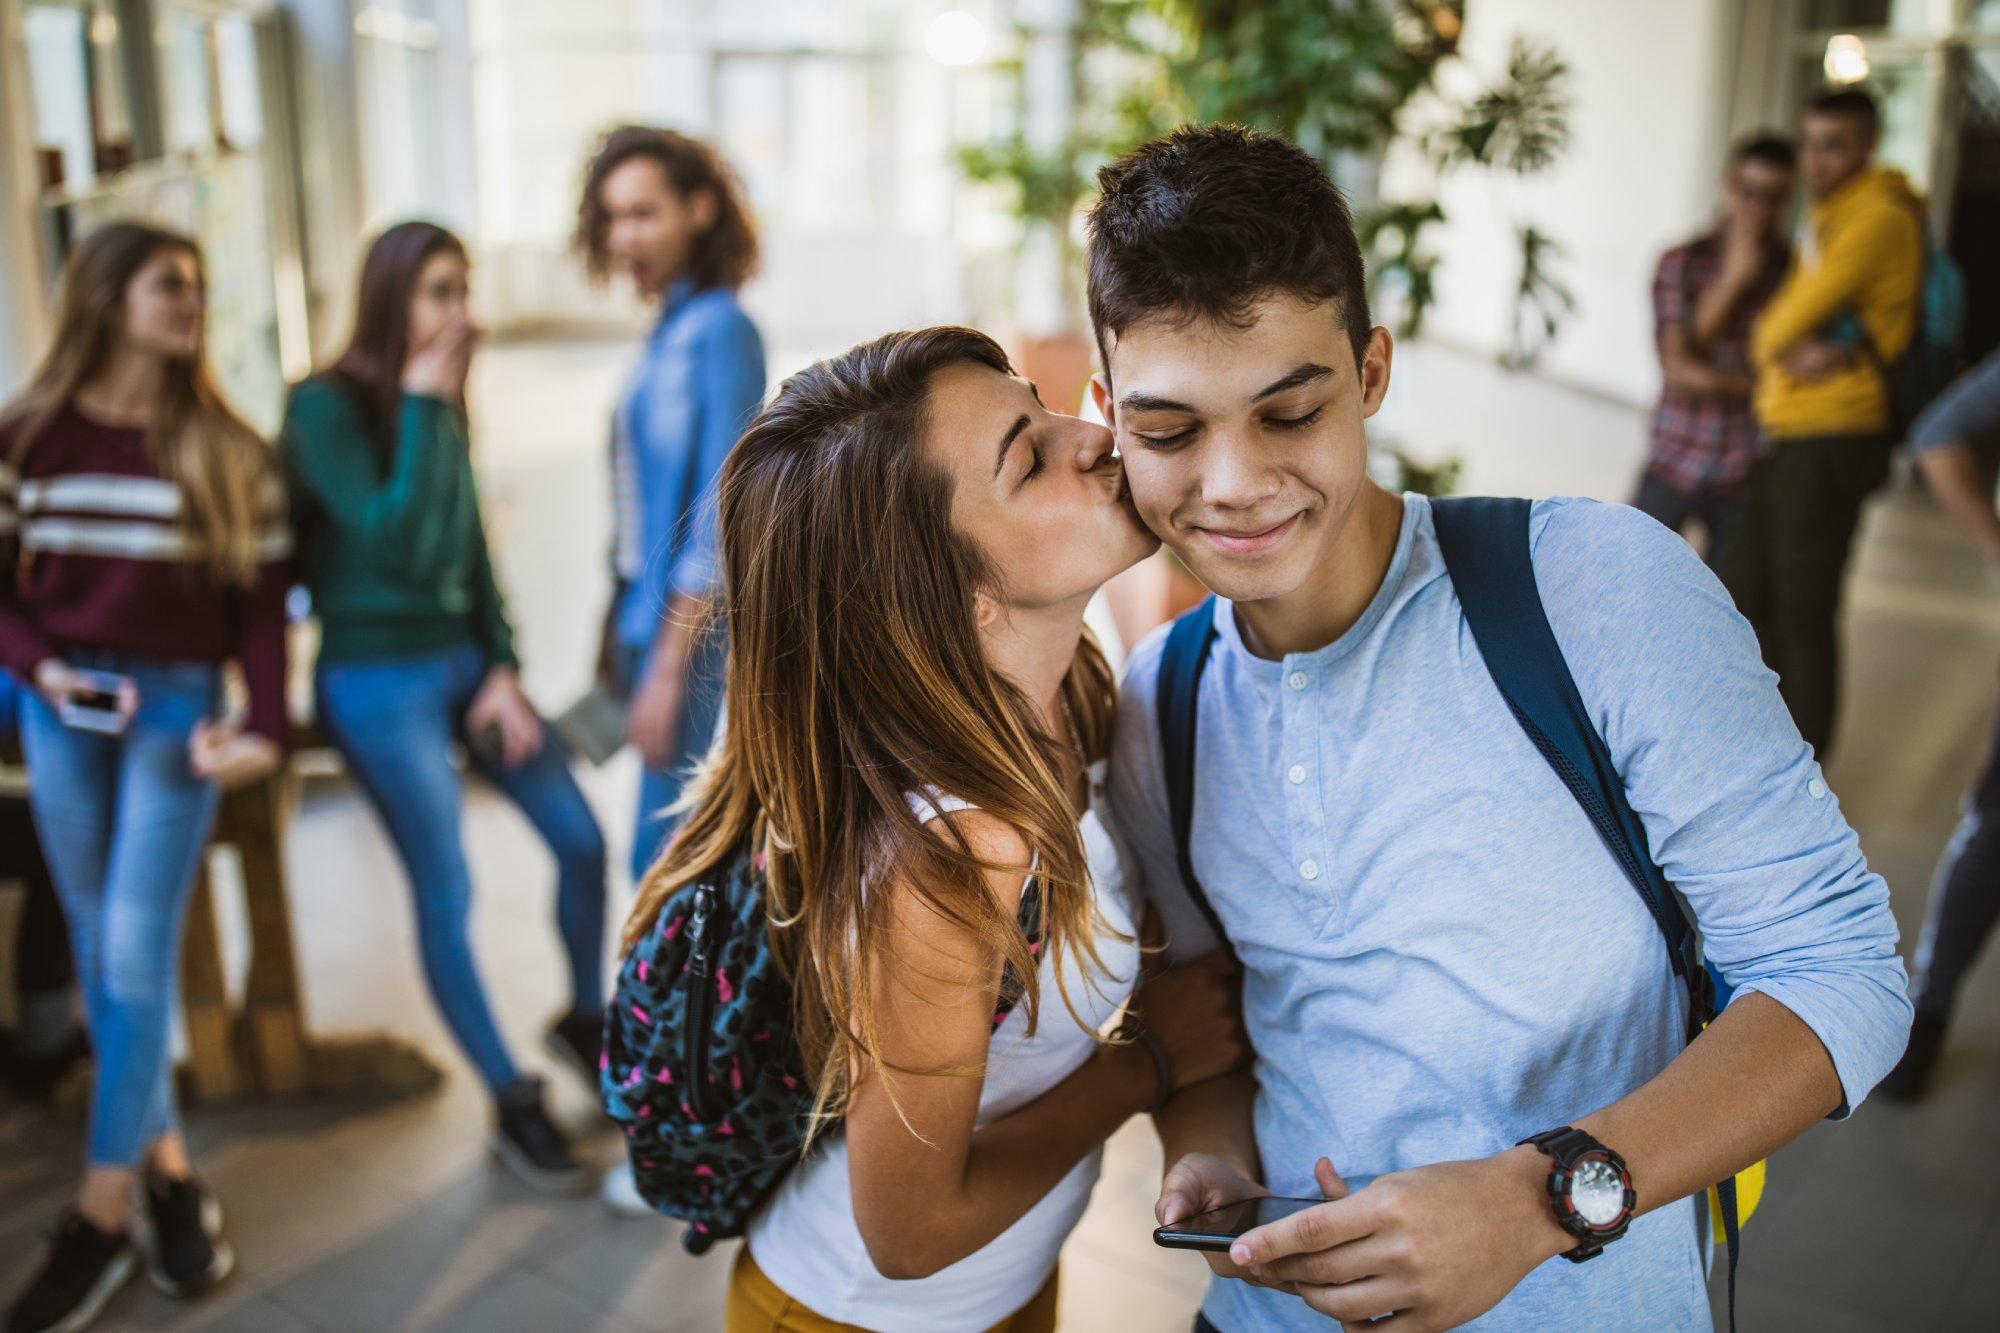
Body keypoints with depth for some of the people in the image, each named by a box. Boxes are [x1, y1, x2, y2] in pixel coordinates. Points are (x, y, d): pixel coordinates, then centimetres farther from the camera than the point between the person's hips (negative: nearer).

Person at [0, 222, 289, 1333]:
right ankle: (168, 1168, 21)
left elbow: (261, 599, -1)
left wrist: (265, 727, -12)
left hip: (178, 708, -2)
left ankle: (100, 1218, 5)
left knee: (136, 953, -4)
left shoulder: (229, 451, 0)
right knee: (100, 952, 7)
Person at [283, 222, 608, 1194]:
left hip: (466, 660, 7)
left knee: (581, 838, 5)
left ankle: (585, 1019, 30)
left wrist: (503, 671, 2)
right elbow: (399, 545, -23)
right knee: (447, 894, -2)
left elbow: (472, 548, 10)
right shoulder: (325, 407, -13)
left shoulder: (441, 404, 7)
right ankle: (512, 1105, 14)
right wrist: (421, 408, -20)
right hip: (380, 684, -6)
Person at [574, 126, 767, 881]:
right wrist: (615, 635, 17)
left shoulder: (718, 329, -13)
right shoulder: (669, 331, 13)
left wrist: (667, 669, -17)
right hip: (651, 618, 8)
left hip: (696, 632, -8)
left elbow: (718, 509, -17)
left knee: (666, 860, -4)